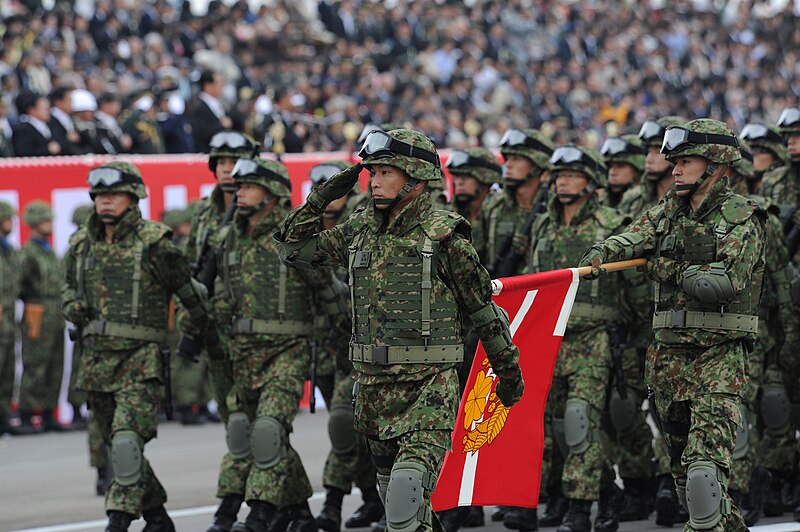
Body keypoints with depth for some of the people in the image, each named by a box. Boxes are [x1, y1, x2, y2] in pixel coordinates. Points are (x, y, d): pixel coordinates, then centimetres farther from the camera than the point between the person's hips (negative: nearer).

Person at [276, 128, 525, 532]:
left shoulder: (443, 237, -8)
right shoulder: (359, 230, 7)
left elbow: (484, 310, -1)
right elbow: (293, 249, 15)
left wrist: (509, 374, 5)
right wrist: (322, 198, 3)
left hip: (429, 385, -6)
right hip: (372, 382, 6)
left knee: (407, 487, -23)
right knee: (391, 489, 16)